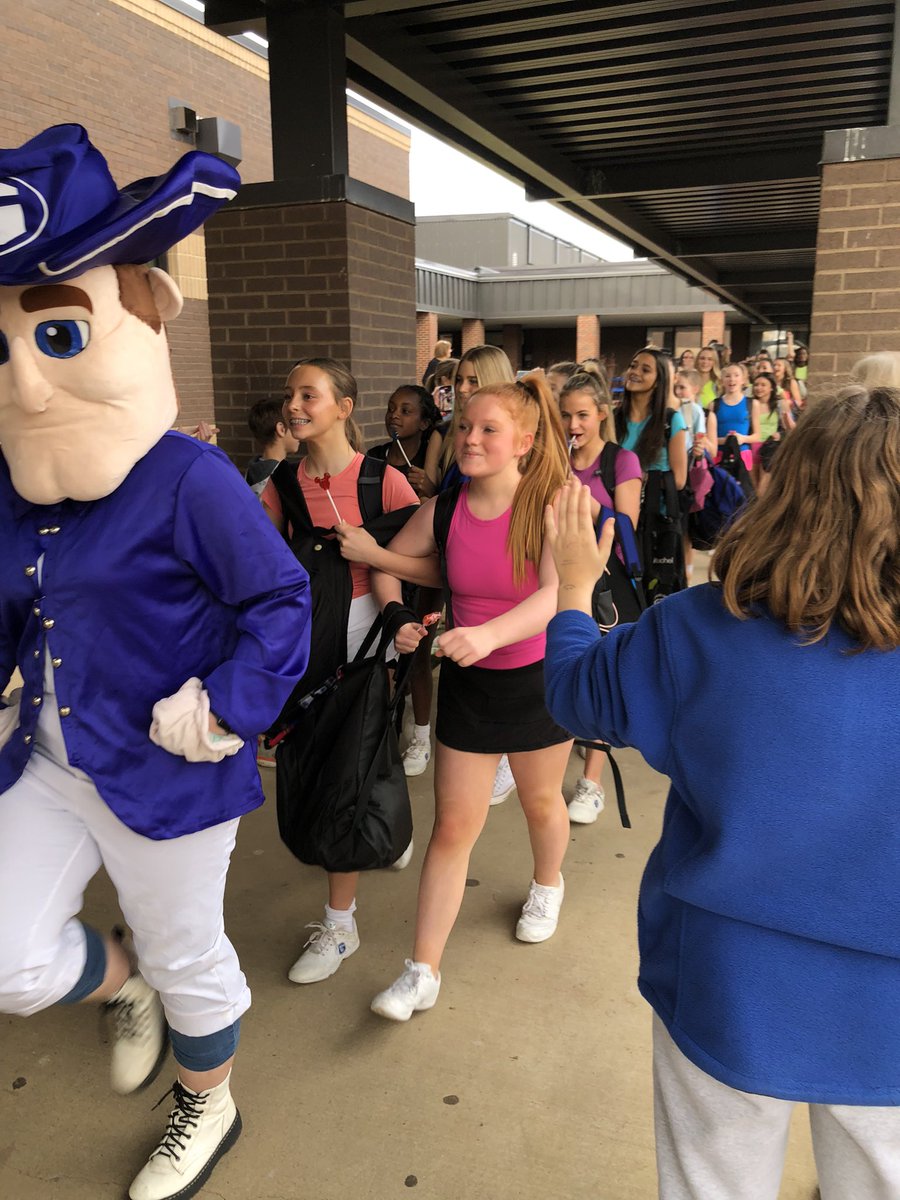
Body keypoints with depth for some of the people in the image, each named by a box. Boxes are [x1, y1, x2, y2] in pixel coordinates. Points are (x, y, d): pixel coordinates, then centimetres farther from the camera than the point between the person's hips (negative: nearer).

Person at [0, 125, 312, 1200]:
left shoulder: (187, 481, -20)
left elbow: (281, 600, -16)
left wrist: (228, 708, -22)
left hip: (163, 774, -6)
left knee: (185, 956, 16)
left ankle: (207, 1104, 47)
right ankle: (128, 988, 45)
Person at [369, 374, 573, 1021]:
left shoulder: (550, 507, -19)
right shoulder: (444, 509, -8)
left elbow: (557, 594, -35)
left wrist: (489, 634, -49)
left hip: (539, 676, -2)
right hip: (467, 682, 2)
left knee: (541, 800, 21)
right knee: (453, 826, 4)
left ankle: (548, 884, 54)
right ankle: (424, 971, 13)